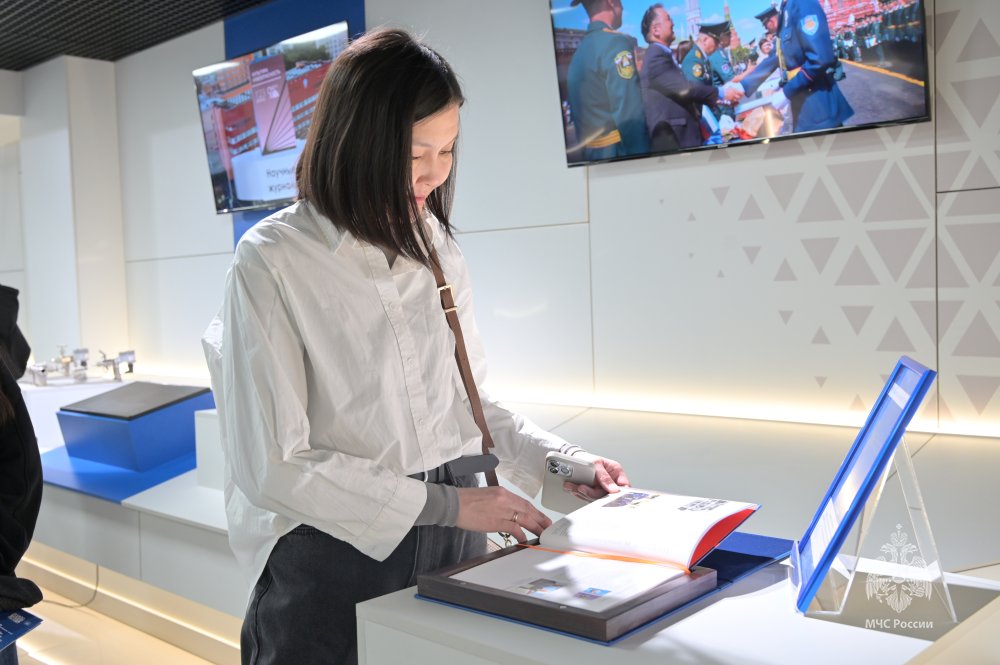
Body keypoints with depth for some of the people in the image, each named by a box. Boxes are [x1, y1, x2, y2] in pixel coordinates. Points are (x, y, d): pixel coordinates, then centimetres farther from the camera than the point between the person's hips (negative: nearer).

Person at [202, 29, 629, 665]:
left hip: (451, 539, 5)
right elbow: (273, 465, -17)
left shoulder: (436, 248, 3)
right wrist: (443, 504, -17)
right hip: (335, 552, -5)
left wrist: (560, 460, -2)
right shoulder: (273, 262, -14)